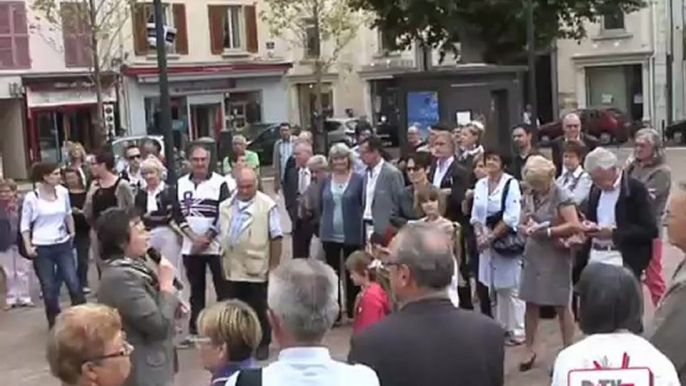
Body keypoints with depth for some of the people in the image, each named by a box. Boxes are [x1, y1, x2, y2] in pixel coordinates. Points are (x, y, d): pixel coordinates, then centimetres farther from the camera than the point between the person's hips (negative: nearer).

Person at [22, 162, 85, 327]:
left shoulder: (63, 192, -1)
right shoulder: (31, 198, -11)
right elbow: (25, 224, -4)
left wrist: (72, 232, 14)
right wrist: (28, 246, -11)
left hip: (63, 245, 3)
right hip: (42, 248, -3)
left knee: (74, 282, -3)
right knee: (48, 287, 5)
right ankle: (53, 321, 21)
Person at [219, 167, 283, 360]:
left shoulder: (267, 205, -9)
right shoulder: (225, 206, 9)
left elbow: (276, 237, -9)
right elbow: (221, 234, 15)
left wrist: (274, 266, -9)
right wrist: (222, 259, 13)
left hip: (257, 270, -5)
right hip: (232, 269, 5)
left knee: (259, 310, 6)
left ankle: (262, 344, 20)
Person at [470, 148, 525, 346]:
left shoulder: (511, 184, -9)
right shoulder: (480, 184, 9)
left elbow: (511, 217, -15)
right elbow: (475, 215, 10)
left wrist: (491, 237, -14)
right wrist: (480, 235, -6)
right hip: (486, 241, 6)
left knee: (510, 288, -2)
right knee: (495, 287, 11)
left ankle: (516, 331, 5)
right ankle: (501, 327, 21)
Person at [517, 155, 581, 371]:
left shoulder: (561, 197, -13)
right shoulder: (529, 197, 6)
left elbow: (575, 226, -22)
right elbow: (521, 225, 11)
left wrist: (547, 231, -20)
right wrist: (527, 229, -11)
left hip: (556, 256, -6)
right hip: (533, 255, 6)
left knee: (561, 306, 5)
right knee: (531, 304, 10)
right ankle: (530, 349, 23)